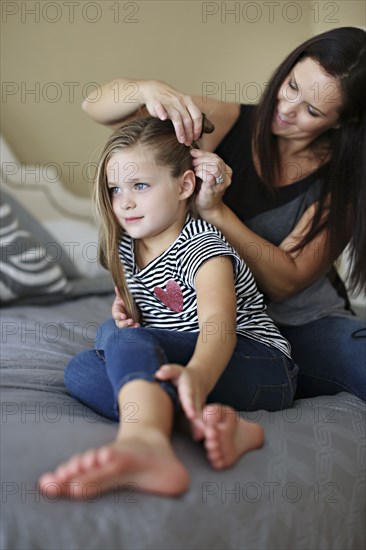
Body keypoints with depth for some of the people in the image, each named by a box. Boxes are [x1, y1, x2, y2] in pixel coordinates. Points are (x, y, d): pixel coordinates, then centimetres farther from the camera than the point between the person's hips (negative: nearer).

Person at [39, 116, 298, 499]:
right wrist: (123, 314, 1)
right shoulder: (125, 248, 9)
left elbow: (219, 326, -36)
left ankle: (139, 441, -63)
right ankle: (206, 422, -38)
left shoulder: (203, 248, -15)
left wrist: (196, 375, -59)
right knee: (80, 369, -16)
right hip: (177, 366, 8)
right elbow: (129, 309, 27)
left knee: (122, 339, -31)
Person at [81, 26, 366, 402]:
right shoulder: (228, 124, -5)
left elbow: (285, 282, -16)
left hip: (303, 325, -1)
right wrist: (146, 89, -27)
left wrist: (215, 211, -28)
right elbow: (96, 106, -4)